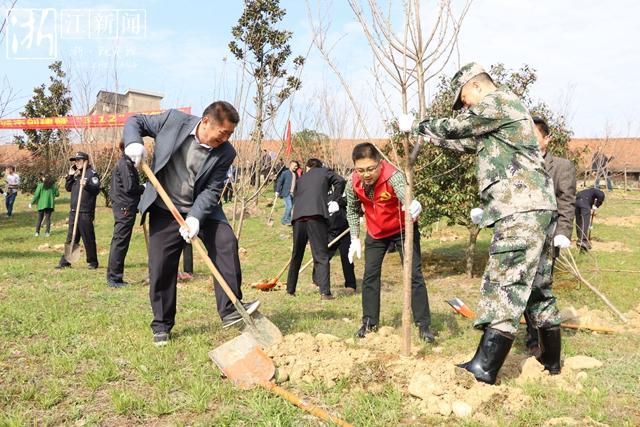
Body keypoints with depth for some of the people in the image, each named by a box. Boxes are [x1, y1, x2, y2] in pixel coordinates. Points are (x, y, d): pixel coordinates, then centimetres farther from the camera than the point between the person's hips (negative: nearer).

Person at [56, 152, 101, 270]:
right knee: (71, 237, 11)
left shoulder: (92, 173, -5)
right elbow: (68, 188, 16)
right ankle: (65, 261, 16)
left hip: (86, 212, -7)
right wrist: (70, 176, 5)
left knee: (88, 238, -1)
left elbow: (96, 189, -15)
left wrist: (86, 185, -31)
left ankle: (92, 262, 9)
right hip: (73, 211, 7)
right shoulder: (76, 174, 18)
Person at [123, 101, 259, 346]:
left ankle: (230, 310, -14)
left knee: (226, 242, -20)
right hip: (165, 210, -1)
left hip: (201, 209, 1)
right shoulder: (174, 120, -13)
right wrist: (133, 142, -22)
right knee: (161, 267, 0)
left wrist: (195, 217, -28)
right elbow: (135, 121, -1)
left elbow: (212, 190, -14)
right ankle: (162, 325, 17)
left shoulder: (225, 153, -12)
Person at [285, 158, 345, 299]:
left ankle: (290, 290, 24)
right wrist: (333, 200, 10)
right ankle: (325, 292, -11)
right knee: (321, 255, -4)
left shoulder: (300, 179, 31)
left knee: (296, 256, 15)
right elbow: (340, 181, 3)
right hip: (317, 215, -4)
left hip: (298, 217, 4)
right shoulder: (325, 171, 19)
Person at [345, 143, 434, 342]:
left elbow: (405, 195, -54)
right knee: (370, 275, 6)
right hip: (375, 233, 4)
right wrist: (355, 239, -3)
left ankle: (424, 325, 3)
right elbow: (352, 210, -1)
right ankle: (370, 322, 20)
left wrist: (414, 207, -76)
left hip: (403, 229, -4)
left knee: (414, 275, -7)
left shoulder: (393, 176, -33)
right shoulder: (353, 182, -20)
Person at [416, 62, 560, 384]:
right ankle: (551, 361, 24)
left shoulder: (499, 99, -3)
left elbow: (456, 127, 1)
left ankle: (484, 367, -15)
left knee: (505, 285, -14)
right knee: (538, 287, 15)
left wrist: (426, 125, 20)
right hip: (536, 209, 10)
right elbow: (465, 142, 31)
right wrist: (427, 134, 30)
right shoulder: (497, 119, 27)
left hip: (521, 210, -10)